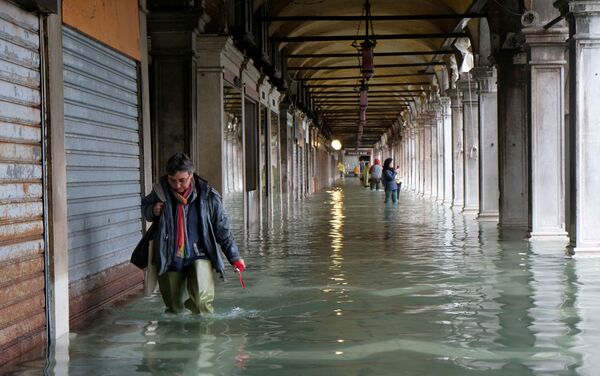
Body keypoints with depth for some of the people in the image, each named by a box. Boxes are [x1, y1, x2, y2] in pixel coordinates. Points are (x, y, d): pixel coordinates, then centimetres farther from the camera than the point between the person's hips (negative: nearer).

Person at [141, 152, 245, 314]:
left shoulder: (207, 195, -9)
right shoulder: (160, 191, -5)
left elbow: (222, 229, 1)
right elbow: (145, 205, 17)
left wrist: (234, 257, 3)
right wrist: (152, 211, -7)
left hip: (199, 257, -2)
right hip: (170, 260, 2)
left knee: (200, 298, -25)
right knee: (174, 309, 8)